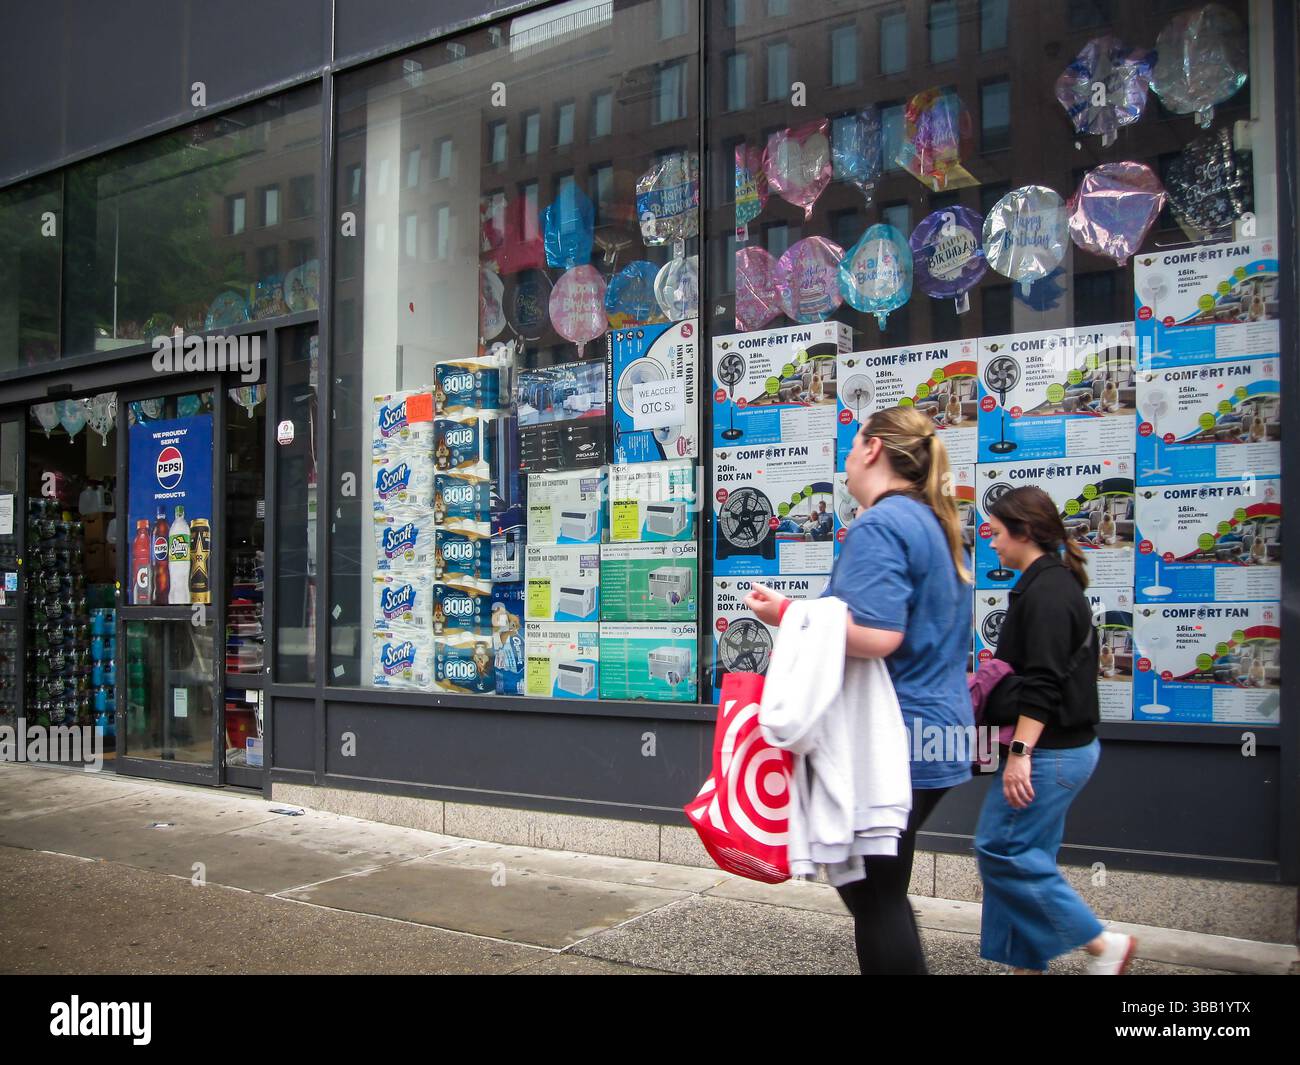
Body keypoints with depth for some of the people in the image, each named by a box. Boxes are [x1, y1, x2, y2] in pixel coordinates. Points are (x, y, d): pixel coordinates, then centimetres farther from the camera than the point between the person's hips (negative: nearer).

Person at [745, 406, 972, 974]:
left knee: (873, 896, 2)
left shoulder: (878, 526, -17)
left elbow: (877, 636, -29)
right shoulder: (935, 523, 13)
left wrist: (786, 614, -18)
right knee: (878, 887, 21)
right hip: (934, 733, 10)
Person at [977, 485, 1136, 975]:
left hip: (1049, 750, -11)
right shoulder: (1054, 585, 16)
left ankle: (1104, 943, 2)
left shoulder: (1046, 592, -16)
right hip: (1062, 747, 11)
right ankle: (1026, 962, 17)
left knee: (1001, 850, -6)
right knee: (1025, 856, 12)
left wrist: (1020, 752, -24)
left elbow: (1042, 685, -23)